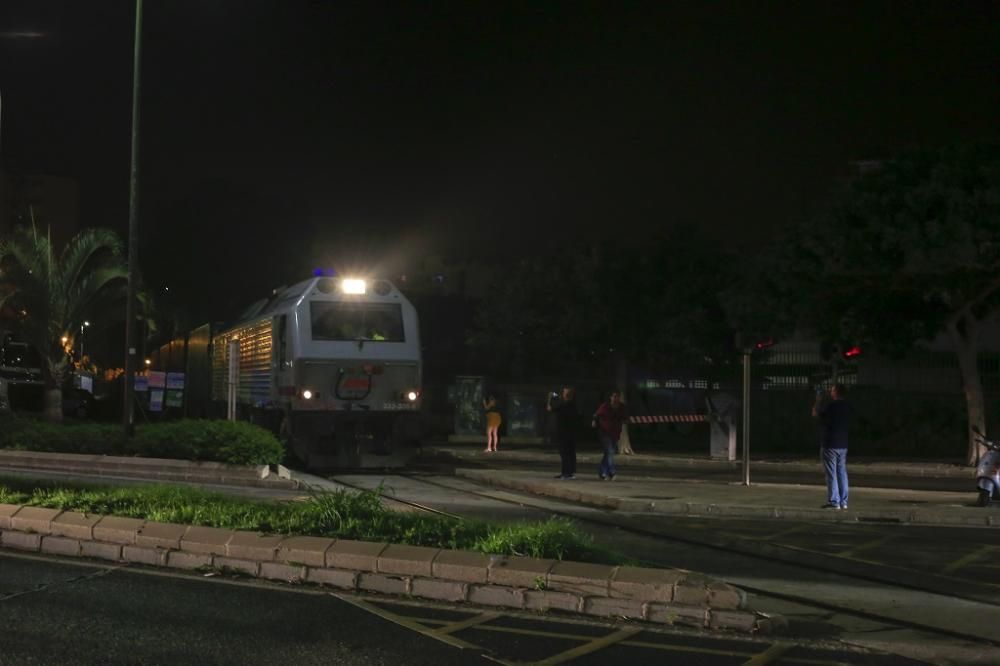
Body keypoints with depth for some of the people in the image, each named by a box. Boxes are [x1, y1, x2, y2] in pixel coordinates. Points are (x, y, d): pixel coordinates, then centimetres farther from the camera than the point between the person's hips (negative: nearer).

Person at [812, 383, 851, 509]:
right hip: (843, 444, 7)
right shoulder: (847, 407, 7)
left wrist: (818, 400, 17)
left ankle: (834, 501, -5)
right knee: (842, 473, 10)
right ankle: (843, 501, 11)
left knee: (831, 474, -3)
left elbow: (815, 413, 1)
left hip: (830, 444, -7)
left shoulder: (829, 405, -14)